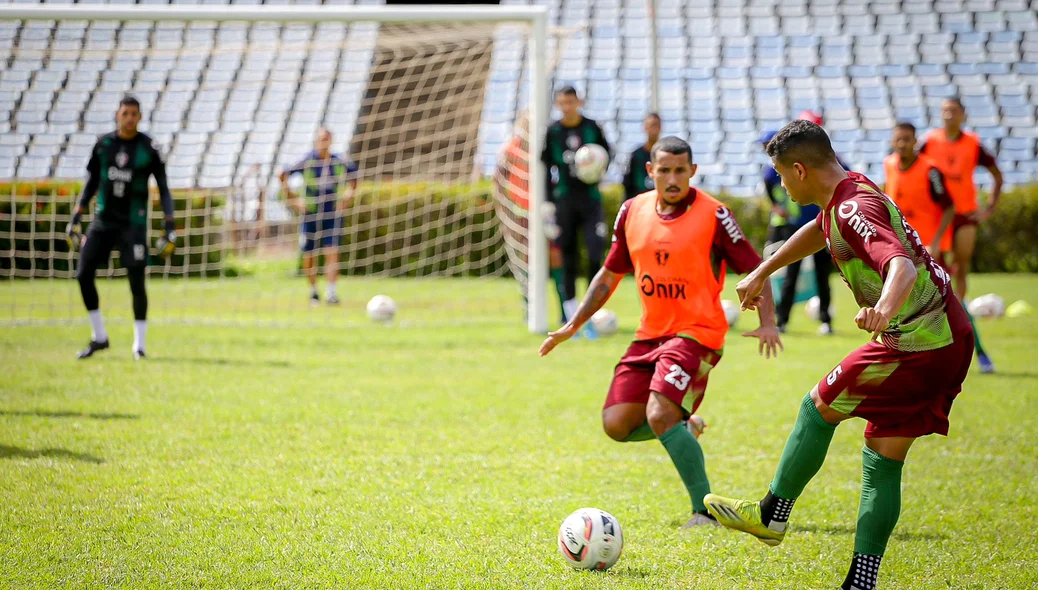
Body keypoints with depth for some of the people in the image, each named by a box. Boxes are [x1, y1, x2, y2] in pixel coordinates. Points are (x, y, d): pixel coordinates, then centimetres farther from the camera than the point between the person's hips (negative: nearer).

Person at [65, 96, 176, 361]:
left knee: (136, 281, -8)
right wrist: (76, 218, 9)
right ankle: (99, 337, 10)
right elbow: (91, 183, 13)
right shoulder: (103, 144, 4)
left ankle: (139, 344, 3)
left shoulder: (149, 149, -5)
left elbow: (164, 190, -2)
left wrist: (169, 228, -9)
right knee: (84, 274, -4)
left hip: (133, 222, -3)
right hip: (104, 220, 4)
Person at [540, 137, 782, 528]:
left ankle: (706, 511, -14)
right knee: (617, 425, -4)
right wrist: (572, 326, 17)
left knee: (659, 415, -24)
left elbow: (755, 269, -6)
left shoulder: (713, 216, -9)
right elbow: (610, 274, 19)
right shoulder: (632, 212, 6)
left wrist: (767, 323, -21)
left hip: (696, 333, -6)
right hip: (650, 334, 6)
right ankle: (686, 428, 25)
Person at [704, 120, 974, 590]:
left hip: (916, 345, -9)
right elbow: (820, 232, 36)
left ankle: (771, 516, 22)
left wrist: (884, 309, -56)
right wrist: (761, 273, 45)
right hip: (950, 339, 9)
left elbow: (902, 266, -36)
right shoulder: (852, 191, 13)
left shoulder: (854, 209, -19)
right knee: (883, 461, 10)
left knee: (819, 408, 8)